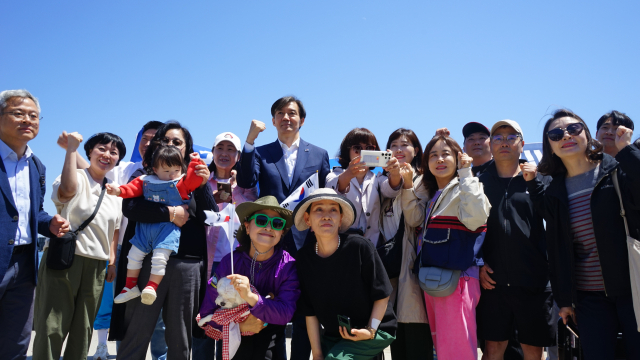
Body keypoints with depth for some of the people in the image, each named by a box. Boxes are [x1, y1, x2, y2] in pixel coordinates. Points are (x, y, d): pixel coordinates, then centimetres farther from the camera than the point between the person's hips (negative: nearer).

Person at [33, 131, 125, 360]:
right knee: (52, 327, -3)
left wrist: (113, 260, 12)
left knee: (83, 331, 12)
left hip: (96, 266, 6)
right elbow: (67, 190, -30)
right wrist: (71, 148, -23)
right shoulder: (77, 178, -4)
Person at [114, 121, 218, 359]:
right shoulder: (144, 176, 11)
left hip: (188, 264, 2)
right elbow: (129, 207, -8)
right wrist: (170, 213, -12)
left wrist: (203, 185, -9)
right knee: (136, 333, 2)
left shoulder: (195, 179, 15)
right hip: (149, 261, -1)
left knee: (180, 338, 11)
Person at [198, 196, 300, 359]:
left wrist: (251, 297, -39)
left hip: (270, 345, 0)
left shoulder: (288, 266, -17)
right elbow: (206, 313, -10)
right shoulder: (230, 261, -15)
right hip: (233, 343, 1)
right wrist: (240, 326, -24)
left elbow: (286, 314, -26)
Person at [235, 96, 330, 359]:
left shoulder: (319, 155, 10)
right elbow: (245, 182, -9)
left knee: (304, 316, 8)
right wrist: (250, 139, -12)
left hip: (306, 243, 1)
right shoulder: (260, 153, 9)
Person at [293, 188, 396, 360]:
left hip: (375, 332, -4)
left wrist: (370, 331, -19)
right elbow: (309, 311, -2)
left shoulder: (359, 246, -21)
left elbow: (382, 295, -10)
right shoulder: (304, 258, -9)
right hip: (333, 336, 5)